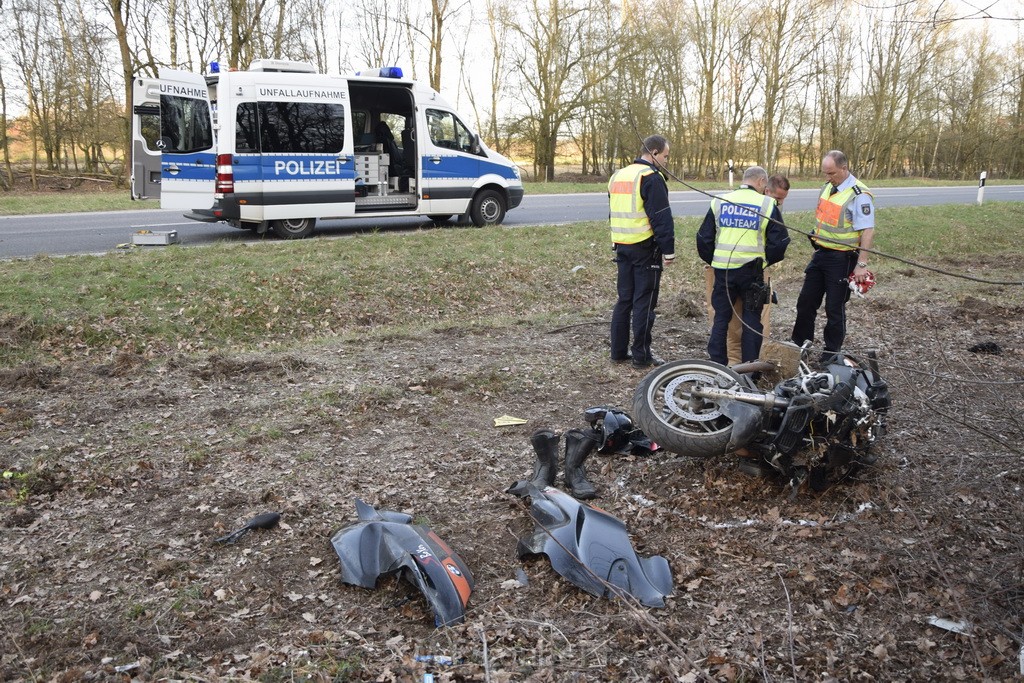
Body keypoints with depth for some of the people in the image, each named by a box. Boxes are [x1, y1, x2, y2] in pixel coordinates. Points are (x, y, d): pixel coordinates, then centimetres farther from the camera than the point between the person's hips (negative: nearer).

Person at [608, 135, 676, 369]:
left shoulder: (618, 176, 14)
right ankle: (641, 355, 4)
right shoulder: (651, 178, -13)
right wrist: (669, 250, -13)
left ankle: (619, 351, 17)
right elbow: (662, 218, -16)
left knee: (624, 299, 13)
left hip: (622, 247, 8)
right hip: (645, 249, -8)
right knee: (644, 302, -1)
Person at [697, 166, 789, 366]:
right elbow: (780, 241, -1)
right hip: (751, 270, -2)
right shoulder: (767, 204, -2)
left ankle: (717, 365, 14)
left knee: (721, 318, 11)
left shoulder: (719, 202, 5)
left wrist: (711, 260, 20)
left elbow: (704, 237, 8)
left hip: (722, 269, 2)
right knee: (752, 319, 9)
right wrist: (767, 260, 15)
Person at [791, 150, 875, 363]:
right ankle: (798, 345, 26)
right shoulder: (828, 186, 7)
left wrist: (861, 264, -24)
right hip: (820, 254, 8)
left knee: (834, 308, 3)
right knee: (806, 301, 13)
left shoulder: (859, 195, -18)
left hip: (841, 259, -8)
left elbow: (868, 232, -20)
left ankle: (831, 355, 17)